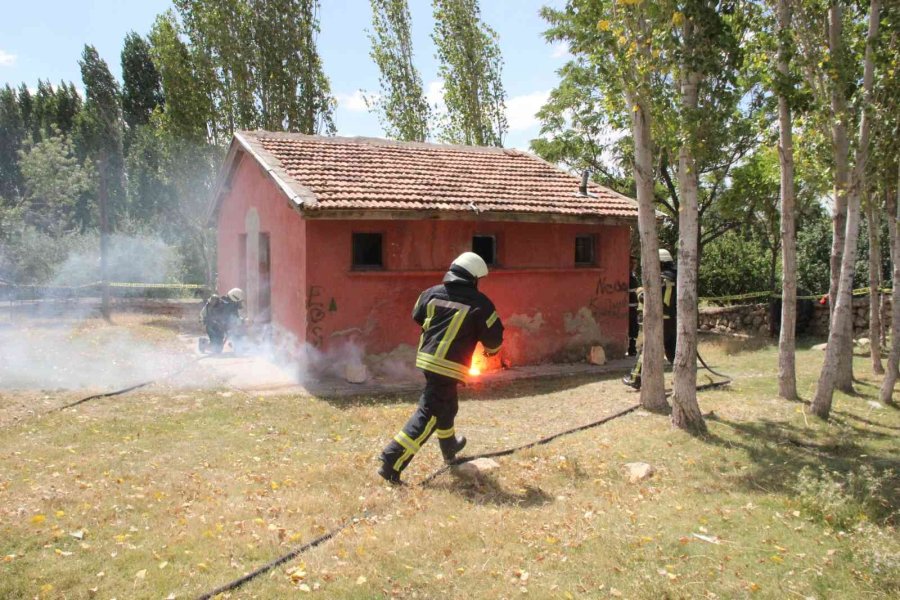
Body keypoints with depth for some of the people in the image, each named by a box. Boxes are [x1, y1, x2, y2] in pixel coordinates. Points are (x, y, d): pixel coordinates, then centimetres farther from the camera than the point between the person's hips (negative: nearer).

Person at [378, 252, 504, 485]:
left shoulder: (431, 293, 5)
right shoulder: (480, 303, -8)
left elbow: (417, 317, 21)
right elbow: (494, 337, -4)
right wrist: (491, 349, 19)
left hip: (426, 358, 7)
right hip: (449, 366, -7)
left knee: (447, 404, 28)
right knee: (429, 413, -4)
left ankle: (449, 446, 49)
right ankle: (392, 461, -10)